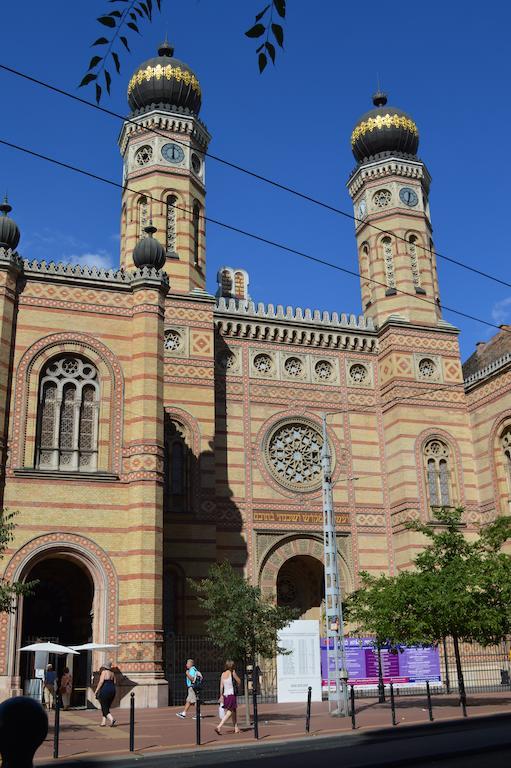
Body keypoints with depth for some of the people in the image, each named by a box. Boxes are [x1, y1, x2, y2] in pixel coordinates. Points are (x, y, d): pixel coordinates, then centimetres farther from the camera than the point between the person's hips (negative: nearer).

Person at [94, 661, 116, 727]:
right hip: (112, 690, 7)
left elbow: (101, 682, -16)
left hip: (105, 690, -7)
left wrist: (96, 690, -10)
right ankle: (103, 722, 14)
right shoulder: (112, 673, 13)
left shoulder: (104, 672, -8)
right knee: (107, 707, 16)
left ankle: (111, 719, -23)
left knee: (104, 708, -4)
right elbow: (114, 683, 12)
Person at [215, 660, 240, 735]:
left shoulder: (223, 674, 6)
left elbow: (221, 686, 6)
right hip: (232, 694, -7)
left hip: (225, 694, 7)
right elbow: (239, 682, 2)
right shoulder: (232, 673, -9)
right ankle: (219, 727, -18)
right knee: (229, 713, -6)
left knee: (234, 712, 17)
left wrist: (221, 696, 10)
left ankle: (236, 728, 22)